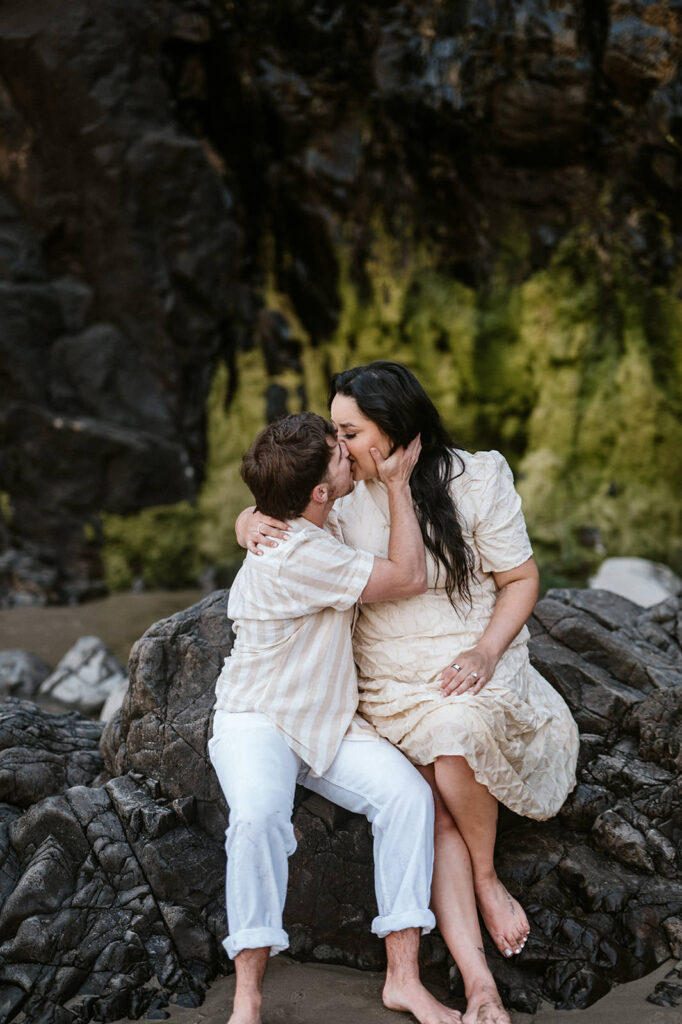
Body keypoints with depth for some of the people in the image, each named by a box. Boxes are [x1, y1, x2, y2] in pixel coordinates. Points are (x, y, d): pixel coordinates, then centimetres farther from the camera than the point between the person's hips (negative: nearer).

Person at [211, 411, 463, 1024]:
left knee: (408, 793, -19)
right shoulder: (294, 558, -25)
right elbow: (408, 578, -17)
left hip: (331, 724, 7)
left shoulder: (311, 529, 5)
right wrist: (398, 484, -14)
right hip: (258, 721, -7)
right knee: (259, 815, -38)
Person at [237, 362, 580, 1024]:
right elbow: (263, 516, 13)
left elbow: (521, 579, 0)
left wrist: (485, 652, -17)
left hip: (476, 670, -2)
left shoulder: (474, 480, -5)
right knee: (436, 820, -21)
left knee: (456, 731, -37)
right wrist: (251, 525, -14)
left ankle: (487, 880, -11)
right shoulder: (344, 496, 3)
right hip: (390, 688, 2)